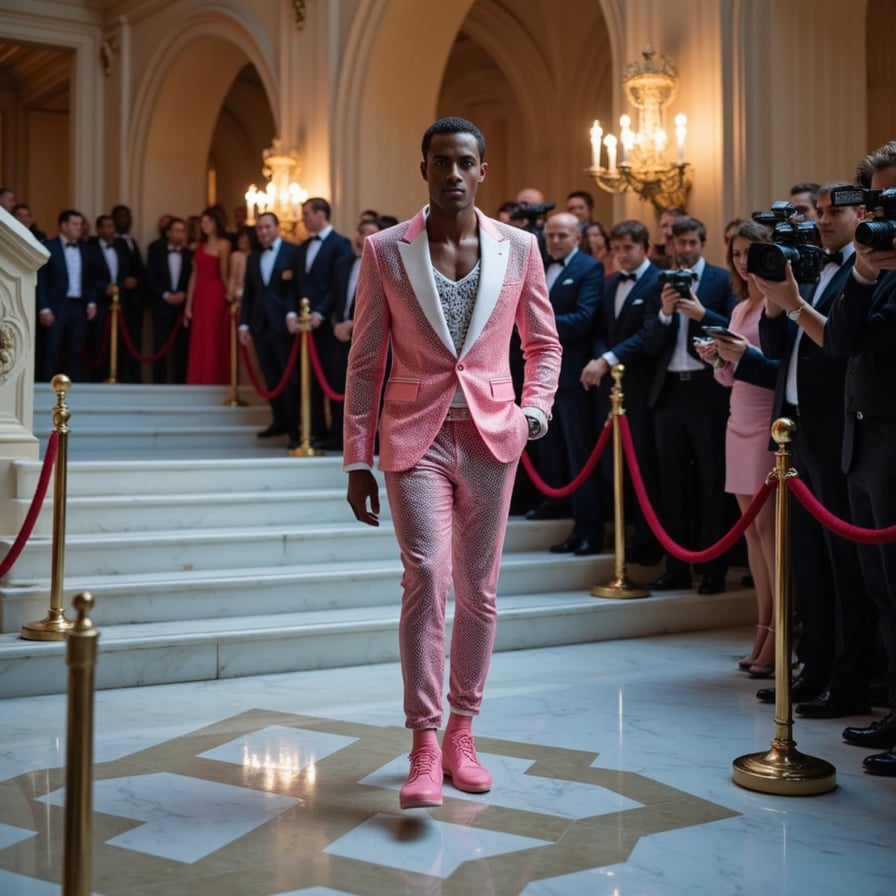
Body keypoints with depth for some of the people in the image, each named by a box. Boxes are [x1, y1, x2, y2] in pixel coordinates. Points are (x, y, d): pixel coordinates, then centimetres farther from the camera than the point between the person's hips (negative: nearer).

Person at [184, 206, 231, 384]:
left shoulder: (223, 244, -2)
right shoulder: (200, 246, 17)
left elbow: (224, 274, -5)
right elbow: (194, 276, 12)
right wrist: (188, 305, 8)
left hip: (215, 296, -6)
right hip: (200, 297, 6)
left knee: (213, 343, -5)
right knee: (199, 344, 5)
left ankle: (214, 385, -1)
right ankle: (199, 383, 9)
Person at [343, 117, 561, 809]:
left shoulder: (518, 248, 4)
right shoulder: (385, 251, 0)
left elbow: (544, 342, 15)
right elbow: (365, 363, 2)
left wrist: (536, 407, -4)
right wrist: (357, 462, 0)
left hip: (491, 438, 2)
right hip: (415, 437, -2)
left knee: (478, 591, 8)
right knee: (426, 574, -17)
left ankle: (461, 734, 23)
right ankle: (425, 746, -8)